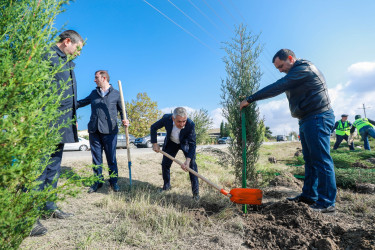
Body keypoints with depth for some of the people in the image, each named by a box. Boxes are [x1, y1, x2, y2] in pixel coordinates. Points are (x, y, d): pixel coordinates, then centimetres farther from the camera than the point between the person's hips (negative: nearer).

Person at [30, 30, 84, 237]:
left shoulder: (67, 63, 23)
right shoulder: (47, 55, -4)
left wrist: (72, 118, 24)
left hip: (62, 123, 9)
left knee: (54, 165, 13)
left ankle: (49, 207, 24)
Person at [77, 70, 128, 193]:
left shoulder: (116, 94, 4)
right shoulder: (94, 93, 16)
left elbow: (122, 110, 5)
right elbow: (82, 103, 28)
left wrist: (124, 120, -13)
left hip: (109, 131, -4)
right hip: (94, 131, 4)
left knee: (111, 158, 1)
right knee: (96, 157, 9)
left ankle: (113, 182, 15)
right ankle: (98, 181, 22)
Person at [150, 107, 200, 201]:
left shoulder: (190, 124, -38)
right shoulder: (166, 118, -32)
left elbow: (192, 144, -34)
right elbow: (153, 127, -13)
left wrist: (188, 160, -45)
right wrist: (154, 143, -15)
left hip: (185, 143, -2)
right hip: (171, 143, 3)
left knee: (192, 164, -15)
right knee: (165, 164, 6)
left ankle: (195, 191, -5)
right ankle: (166, 186, 28)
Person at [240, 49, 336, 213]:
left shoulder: (302, 69, -12)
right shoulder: (295, 73, 20)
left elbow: (276, 88, -21)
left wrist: (250, 99, -19)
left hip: (318, 118, -10)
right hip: (307, 120, 10)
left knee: (321, 160, -7)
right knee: (310, 160, 12)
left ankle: (327, 203, 0)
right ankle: (309, 195, 21)